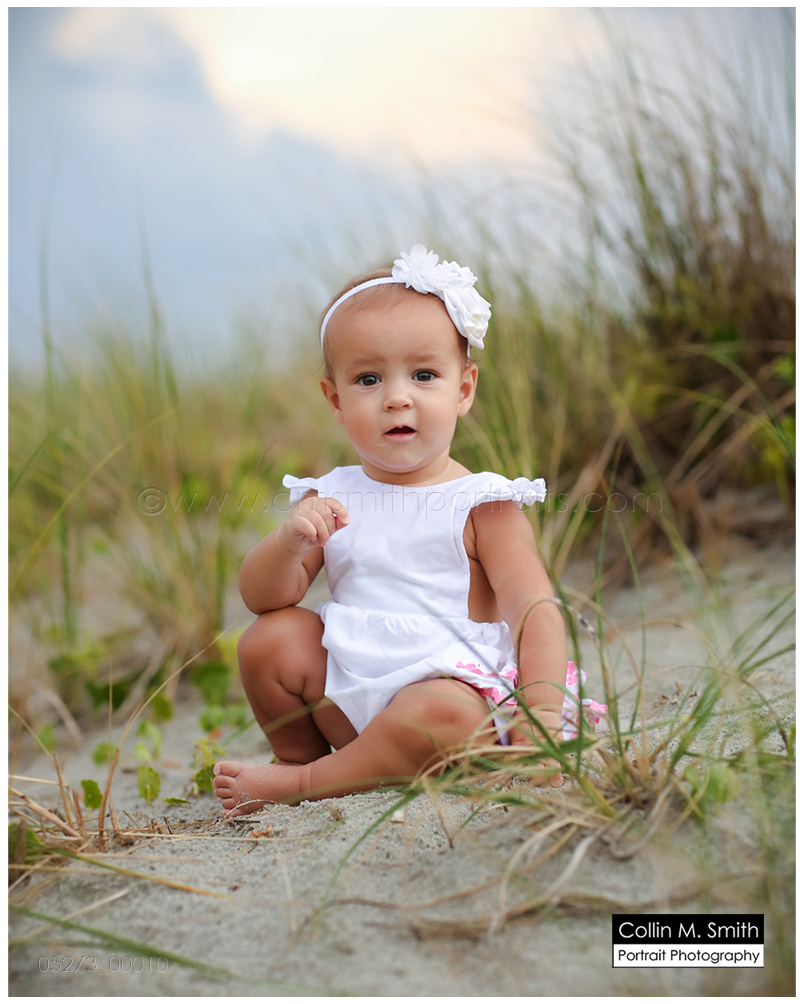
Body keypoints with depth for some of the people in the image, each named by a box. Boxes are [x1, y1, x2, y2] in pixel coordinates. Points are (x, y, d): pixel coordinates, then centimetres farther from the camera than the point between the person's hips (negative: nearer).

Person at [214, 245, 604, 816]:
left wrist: (543, 712, -26)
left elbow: (533, 609, -11)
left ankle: (301, 783, -15)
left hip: (457, 686, -4)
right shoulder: (330, 500, 7)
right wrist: (289, 543, -21)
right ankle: (300, 754, 11)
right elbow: (262, 597, 1)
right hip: (349, 696, 5)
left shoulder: (482, 505, -4)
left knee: (443, 714, -36)